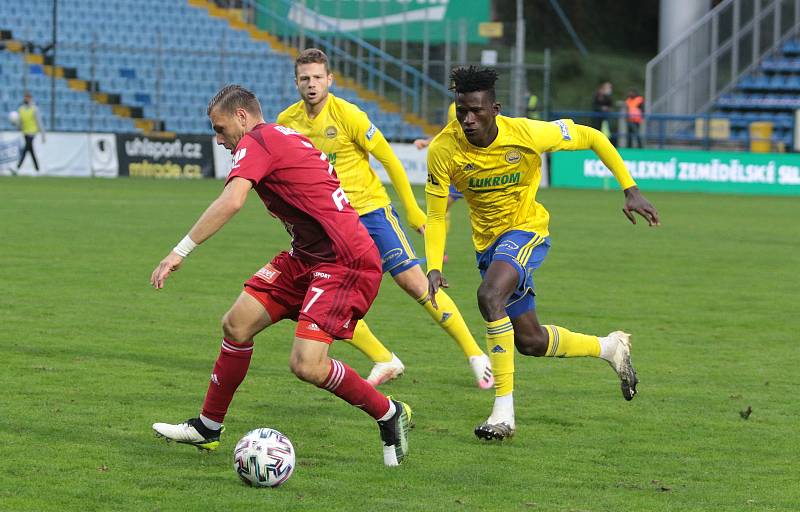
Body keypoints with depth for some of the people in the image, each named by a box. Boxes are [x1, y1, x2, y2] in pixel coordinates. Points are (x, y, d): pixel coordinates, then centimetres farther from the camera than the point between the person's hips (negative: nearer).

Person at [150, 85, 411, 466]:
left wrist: (181, 251, -25)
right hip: (308, 256, 10)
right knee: (236, 324, 7)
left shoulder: (256, 141, -10)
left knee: (307, 366, -19)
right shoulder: (288, 138, 18)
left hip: (344, 263, -10)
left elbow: (231, 201, -26)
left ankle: (389, 414, 3)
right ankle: (208, 427, 20)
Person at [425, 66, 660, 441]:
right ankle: (610, 347, 37)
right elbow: (435, 216, -9)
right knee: (530, 342, 10)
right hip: (487, 241, 5)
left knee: (489, 295, -33)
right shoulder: (444, 149, -18)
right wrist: (433, 267, -24)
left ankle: (503, 410, -27)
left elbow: (592, 138, -8)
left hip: (527, 229, -5)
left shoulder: (527, 134, -23)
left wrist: (630, 190, -11)